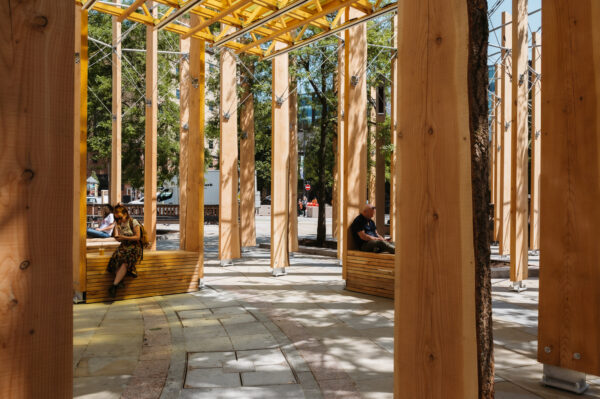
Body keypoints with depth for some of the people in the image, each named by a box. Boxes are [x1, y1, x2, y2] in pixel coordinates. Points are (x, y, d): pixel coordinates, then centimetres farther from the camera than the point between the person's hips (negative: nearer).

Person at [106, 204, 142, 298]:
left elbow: (138, 237, -8)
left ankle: (114, 285, -31)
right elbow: (119, 239, 18)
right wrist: (118, 237, -7)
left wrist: (124, 237, -15)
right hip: (124, 246, 5)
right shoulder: (119, 224, 13)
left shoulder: (133, 222, -4)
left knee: (125, 261, -32)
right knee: (116, 258, -30)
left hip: (134, 246, -5)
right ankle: (120, 281, -27)